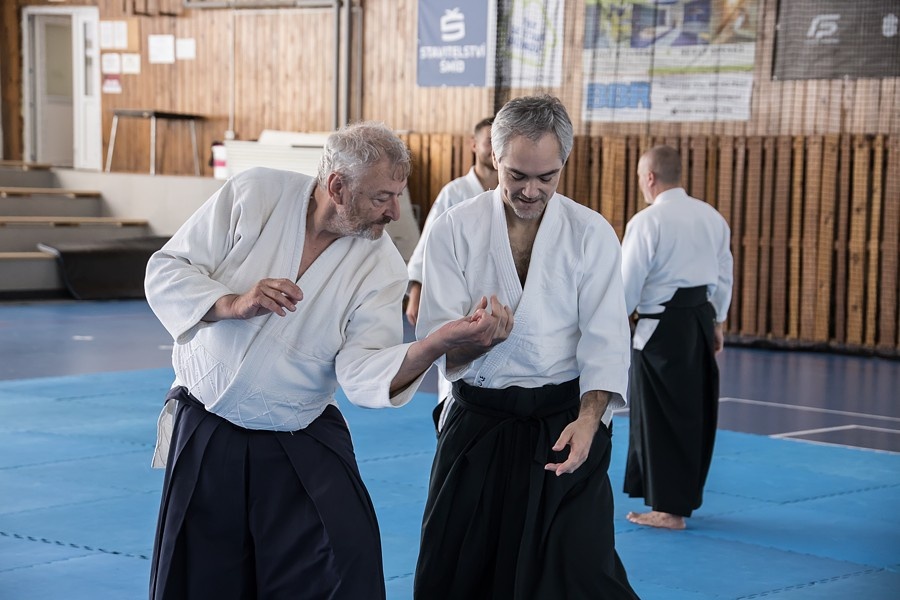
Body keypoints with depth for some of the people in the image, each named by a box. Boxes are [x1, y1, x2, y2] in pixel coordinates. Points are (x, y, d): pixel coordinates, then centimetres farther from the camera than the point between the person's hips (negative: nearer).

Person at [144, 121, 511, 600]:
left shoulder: (382, 268, -10)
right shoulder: (254, 195, -12)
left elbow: (363, 374, -20)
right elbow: (165, 273, -8)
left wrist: (438, 342, -37)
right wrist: (232, 303, -26)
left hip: (302, 443, 0)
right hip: (204, 435, 0)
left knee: (346, 559, -16)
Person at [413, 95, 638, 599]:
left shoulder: (592, 234, -3)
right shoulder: (456, 229, -4)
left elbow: (605, 341, -7)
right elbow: (435, 340, -8)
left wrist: (588, 420, -22)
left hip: (565, 421, -1)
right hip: (479, 421, 1)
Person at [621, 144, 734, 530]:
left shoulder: (647, 221, -13)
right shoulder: (711, 217, 8)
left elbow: (628, 282, -11)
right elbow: (724, 274, 14)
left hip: (663, 327, -7)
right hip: (701, 320, 7)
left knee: (661, 416, 1)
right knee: (695, 412, 15)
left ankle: (668, 507, 6)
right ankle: (685, 496, 25)